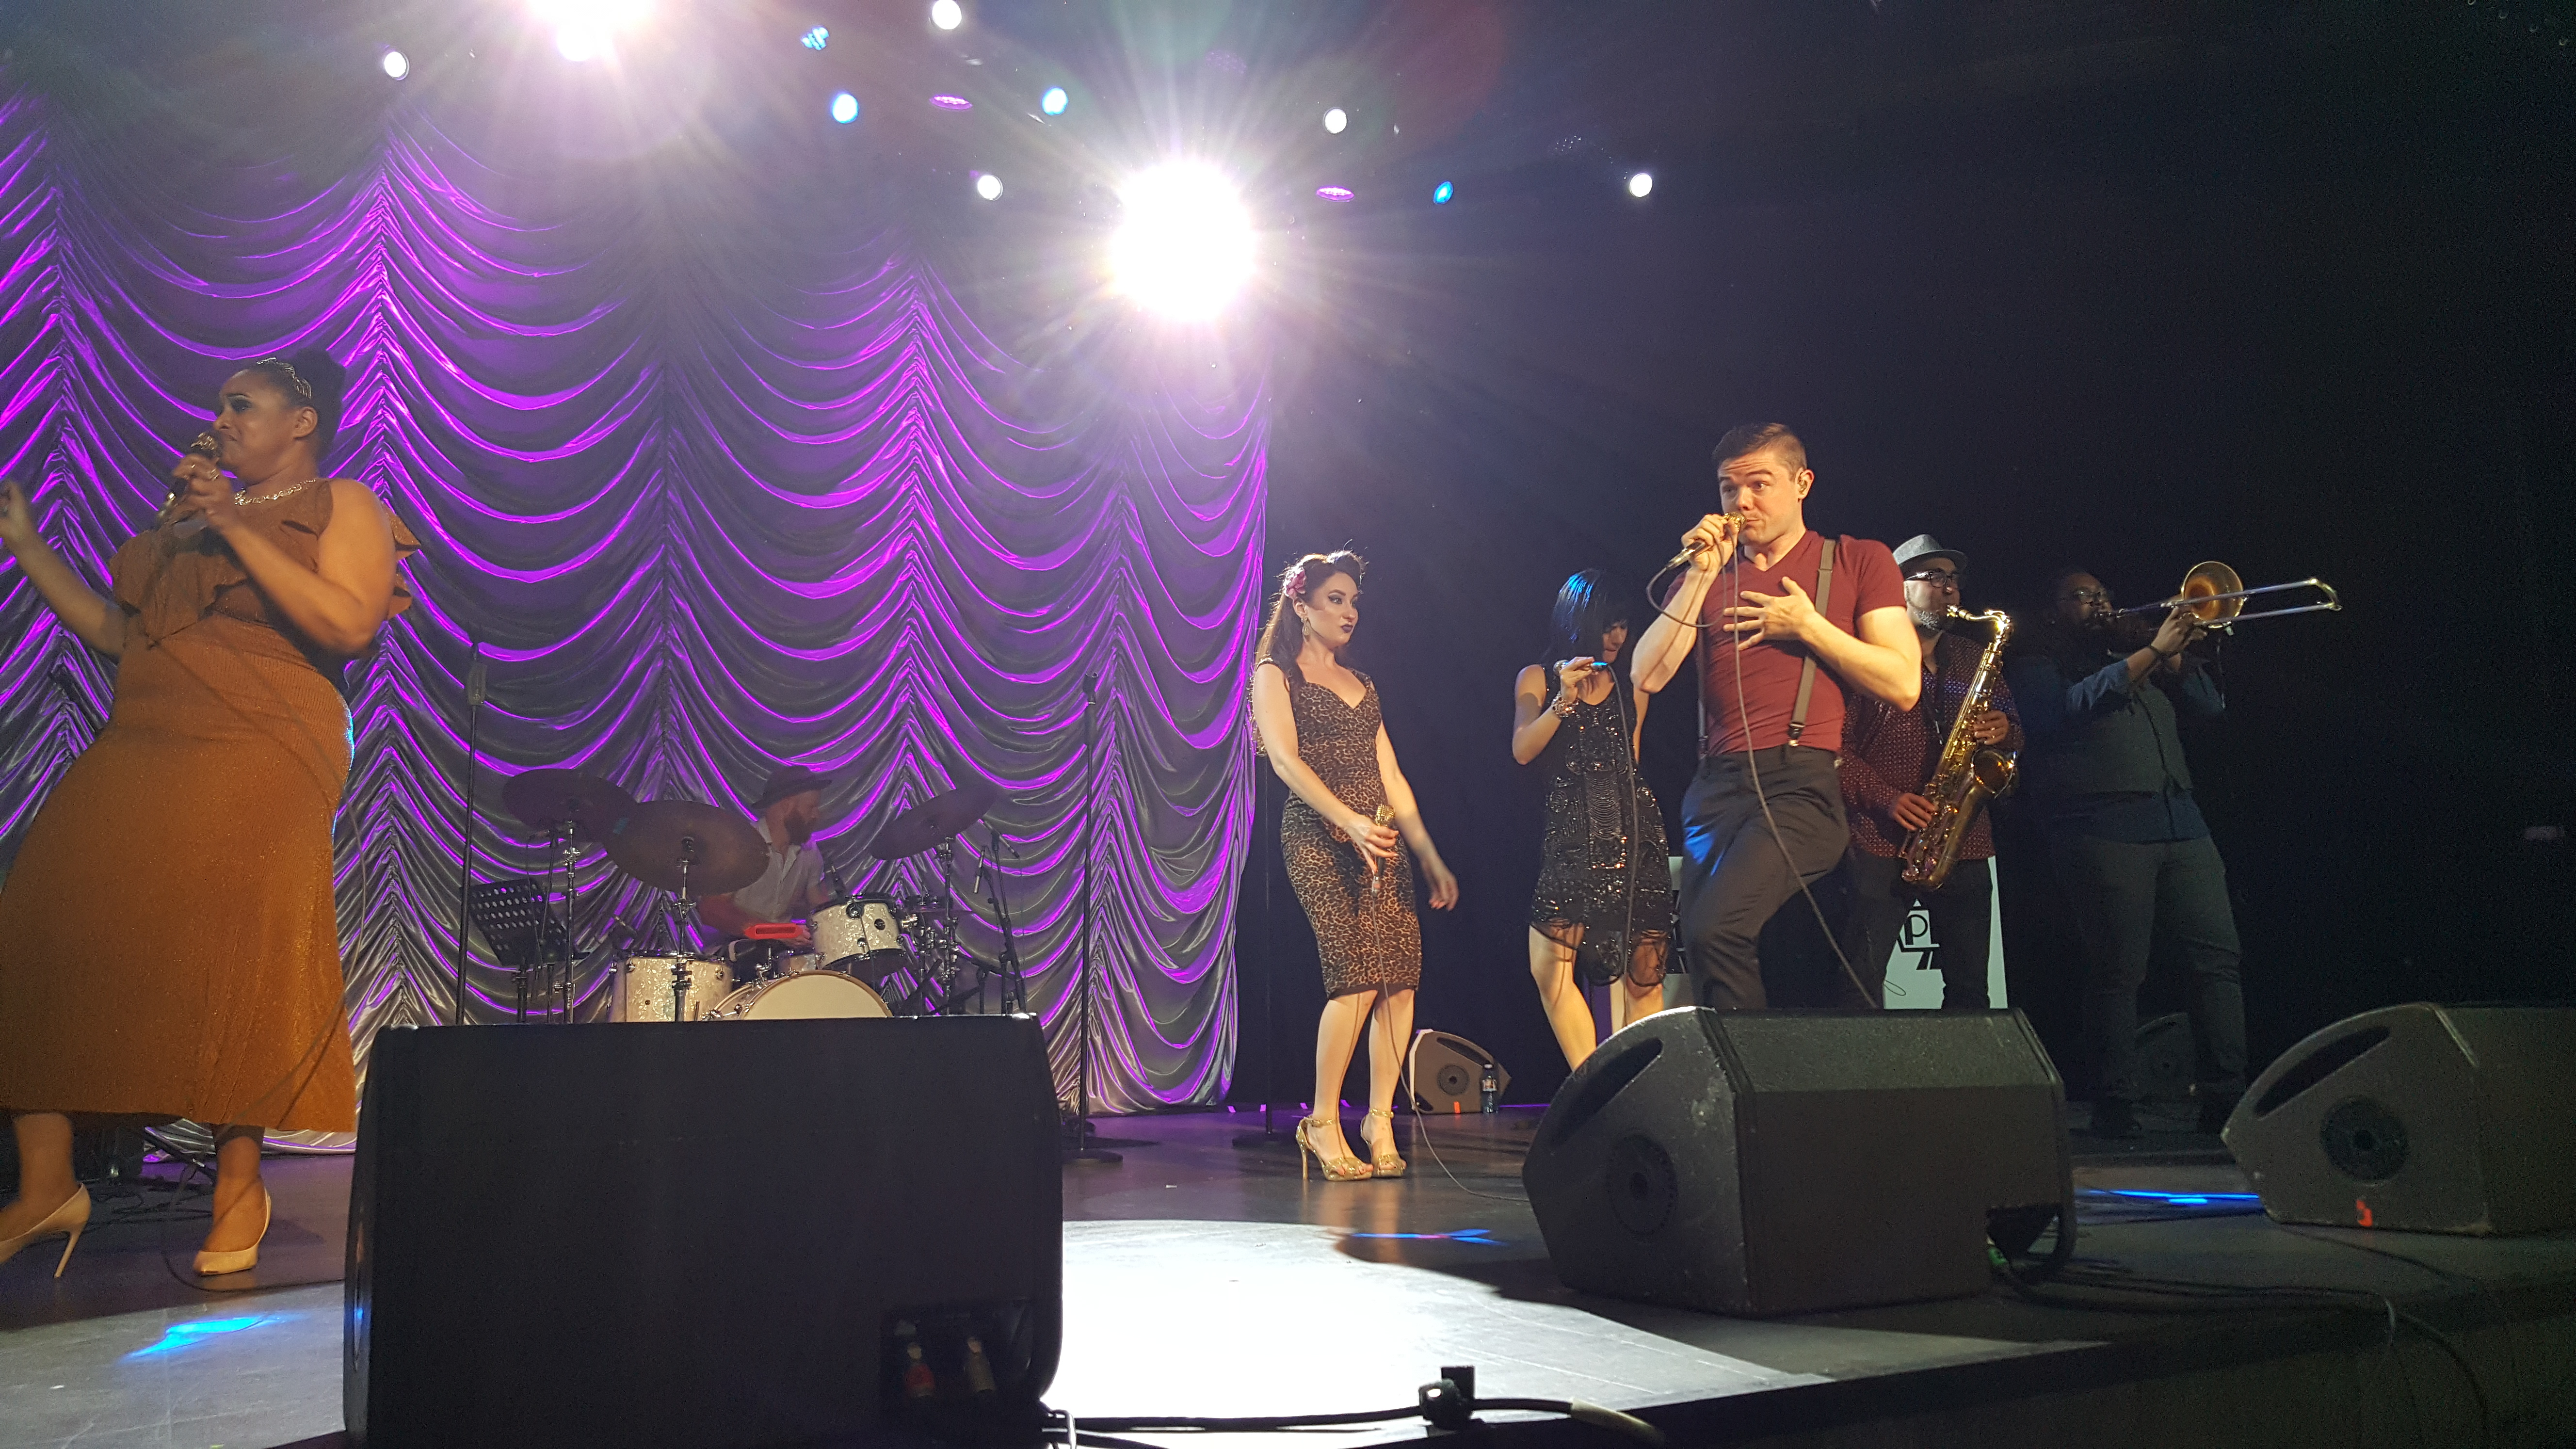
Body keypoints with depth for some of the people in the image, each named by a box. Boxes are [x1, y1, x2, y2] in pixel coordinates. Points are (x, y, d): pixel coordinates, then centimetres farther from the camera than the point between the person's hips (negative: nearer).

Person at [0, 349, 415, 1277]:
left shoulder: (341, 506, 6)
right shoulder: (189, 512, 26)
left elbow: (349, 624, -12)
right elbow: (112, 629, 25)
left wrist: (236, 529, -11)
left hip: (257, 765, -6)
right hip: (135, 759, 6)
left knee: (233, 958, -14)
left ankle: (239, 1184, -4)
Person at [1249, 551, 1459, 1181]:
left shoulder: (1362, 685, 24)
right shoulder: (1275, 675, 6)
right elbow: (1286, 760, -9)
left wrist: (1431, 856, 18)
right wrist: (1351, 821, -22)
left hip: (1381, 841, 6)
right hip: (1317, 836, -6)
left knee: (1401, 975, -8)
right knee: (1357, 976, -18)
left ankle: (1380, 1117, 1)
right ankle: (1322, 1124, -6)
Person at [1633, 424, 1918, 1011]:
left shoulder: (1859, 561, 9)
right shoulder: (1707, 573, 18)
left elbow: (1903, 686, 0)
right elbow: (1648, 677, 4)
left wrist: (1806, 626, -4)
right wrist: (1702, 575, -1)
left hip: (1802, 781, -5)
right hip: (1717, 786, 5)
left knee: (1717, 929, -26)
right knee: (1703, 945, -2)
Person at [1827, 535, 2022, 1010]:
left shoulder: (1976, 659, 17)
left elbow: (2015, 729, 21)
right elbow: (1838, 744, -7)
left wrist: (2004, 730, -3)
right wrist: (1885, 797, -18)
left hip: (1964, 843, 5)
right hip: (1881, 842, -5)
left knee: (1970, 987, 7)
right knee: (1860, 983, -9)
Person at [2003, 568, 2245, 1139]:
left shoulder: (2129, 658, 26)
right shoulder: (2036, 664, 7)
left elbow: (2210, 704, 22)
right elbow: (2072, 707, -14)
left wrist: (2174, 656, 5)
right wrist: (2153, 651, -13)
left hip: (2180, 824, 7)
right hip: (2105, 830, -6)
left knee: (2218, 955, -1)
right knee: (2117, 972, -7)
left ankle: (2225, 1098, 3)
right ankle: (2115, 1109, -1)